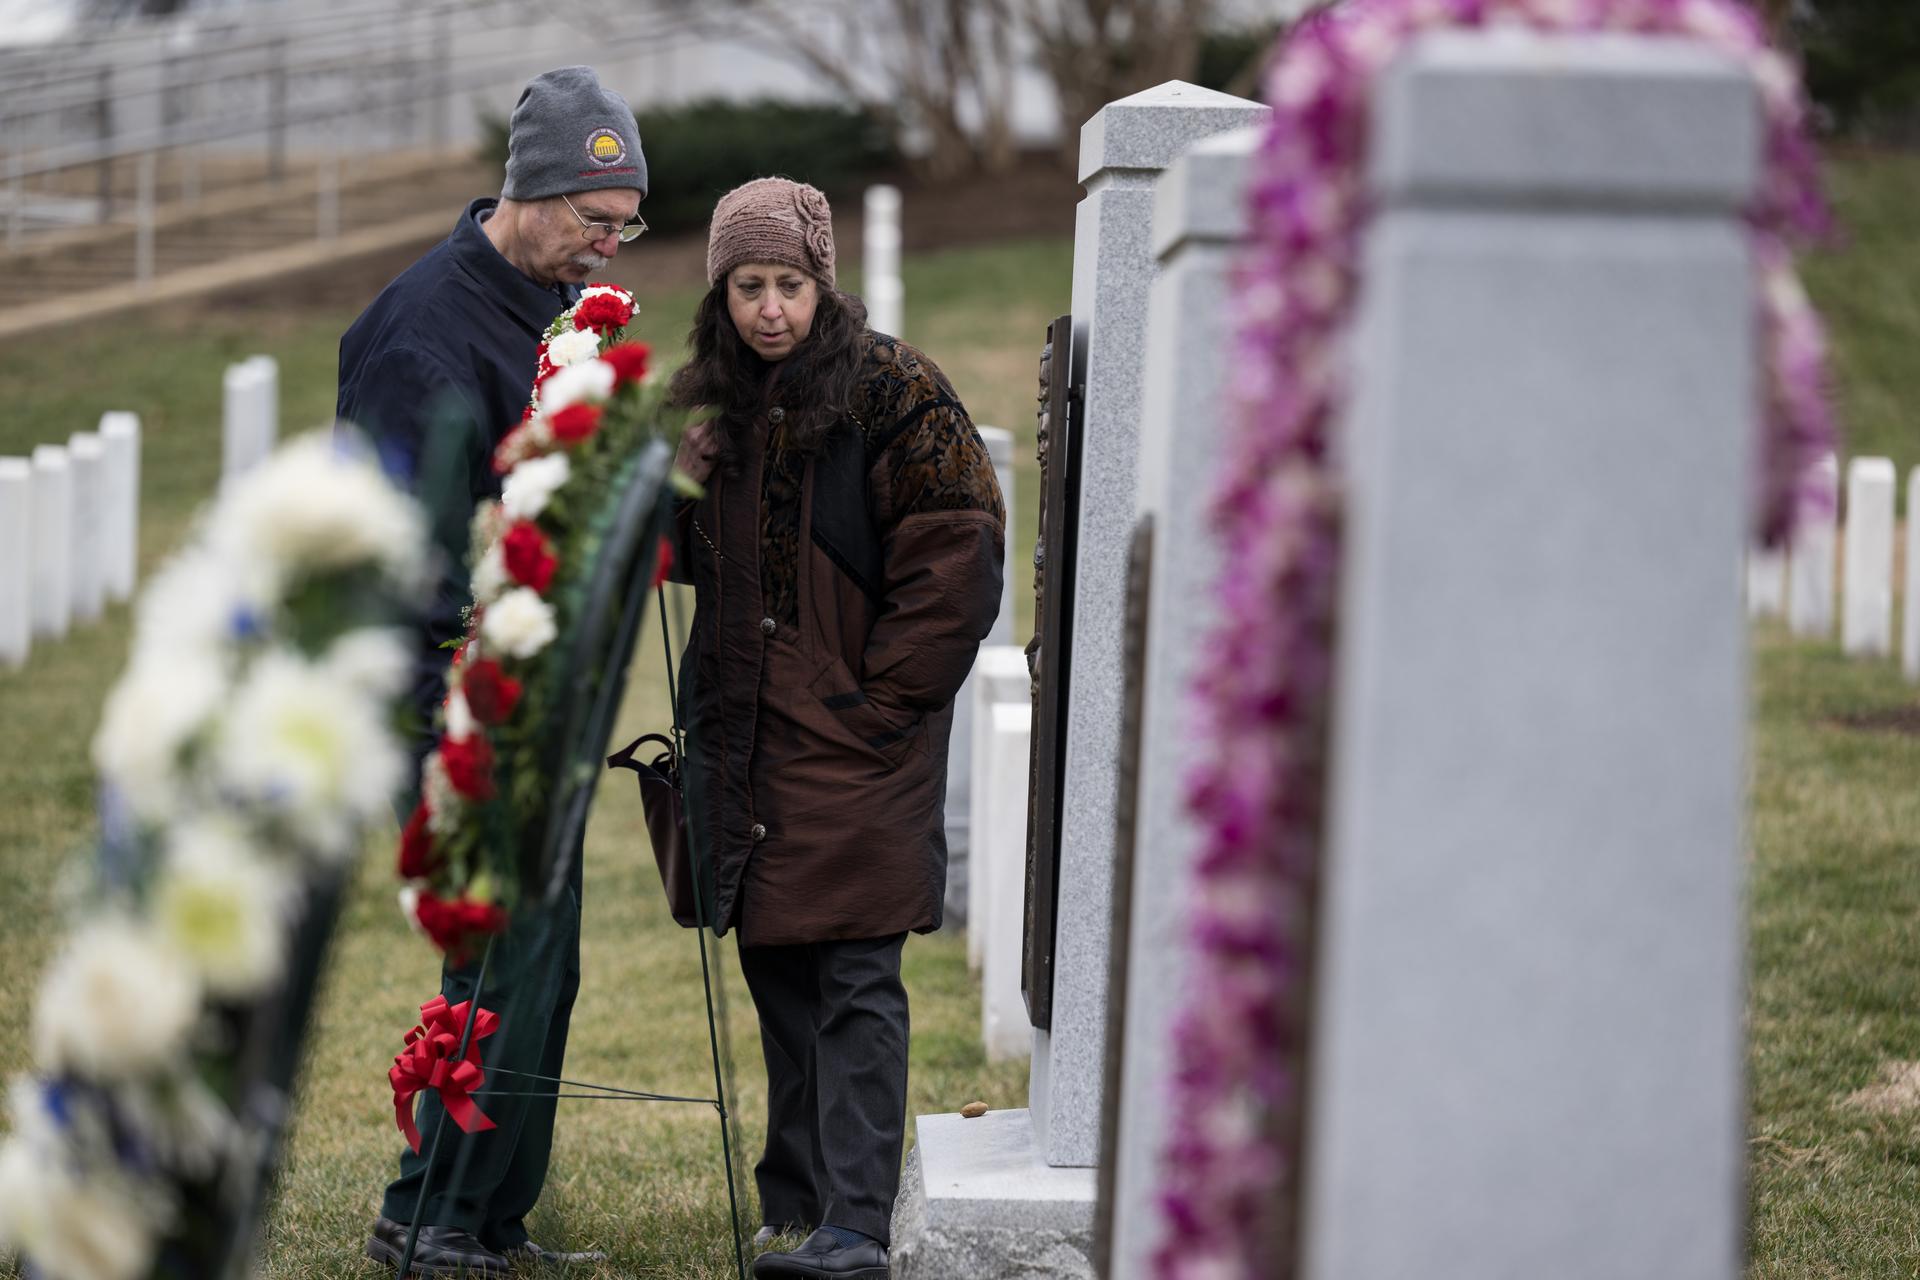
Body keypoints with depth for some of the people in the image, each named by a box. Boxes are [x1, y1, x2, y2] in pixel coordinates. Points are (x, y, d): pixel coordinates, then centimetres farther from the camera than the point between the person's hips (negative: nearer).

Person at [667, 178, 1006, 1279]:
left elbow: (958, 553, -11)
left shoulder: (893, 390, -8)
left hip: (858, 735, -7)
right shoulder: (708, 402, 11)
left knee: (855, 981, -10)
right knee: (777, 974, 13)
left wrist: (882, 698, -11)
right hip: (745, 733, 7)